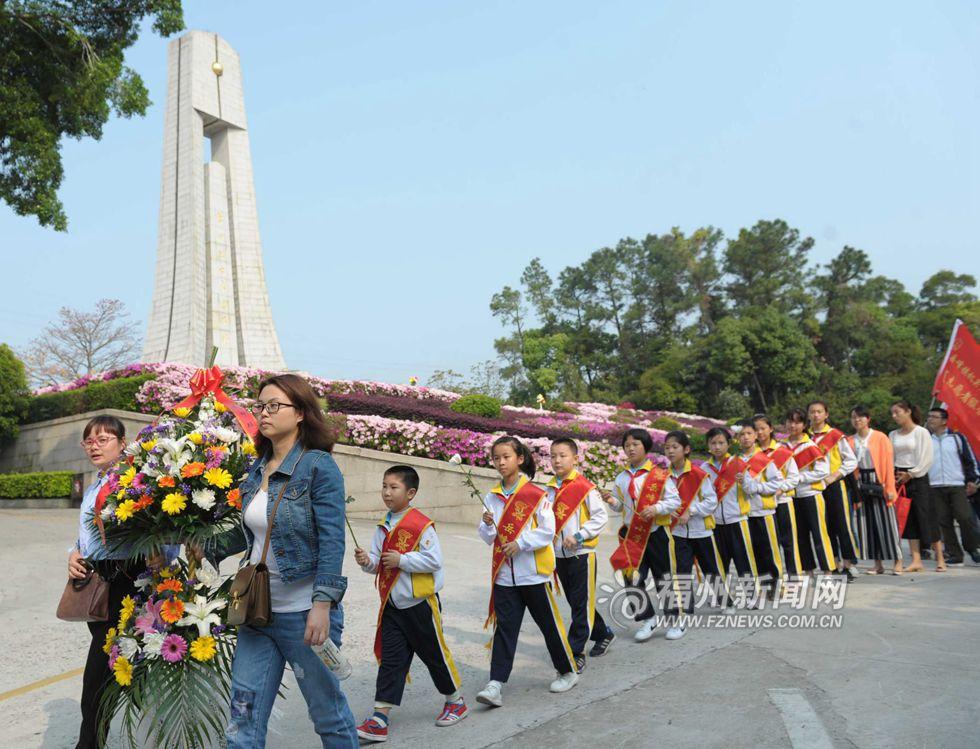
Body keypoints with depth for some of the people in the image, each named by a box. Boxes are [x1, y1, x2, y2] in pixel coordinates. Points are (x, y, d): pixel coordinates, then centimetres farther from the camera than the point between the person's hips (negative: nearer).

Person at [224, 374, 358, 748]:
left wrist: (322, 605, -23)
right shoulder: (257, 471, 8)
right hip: (258, 610, 6)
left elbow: (332, 541, -17)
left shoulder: (319, 466, -11)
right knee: (244, 715, 9)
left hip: (302, 612, -6)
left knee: (328, 710, 10)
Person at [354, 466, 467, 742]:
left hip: (420, 603, -6)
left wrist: (401, 560, -22)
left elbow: (434, 561, -20)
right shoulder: (383, 527, 6)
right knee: (390, 660, 5)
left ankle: (456, 701, 32)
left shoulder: (421, 525, -16)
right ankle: (379, 720, 8)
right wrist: (367, 561, -14)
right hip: (392, 605, 6)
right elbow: (377, 563, 8)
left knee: (434, 654, 10)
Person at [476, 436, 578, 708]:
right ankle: (495, 684, 4)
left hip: (533, 572, -3)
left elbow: (548, 531, -11)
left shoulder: (536, 494, -10)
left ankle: (568, 672, 30)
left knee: (549, 624, 10)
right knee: (504, 628, 3)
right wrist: (488, 525, -13)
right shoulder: (492, 497, 5)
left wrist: (520, 543, -20)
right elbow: (489, 538, 8)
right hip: (504, 574, 4)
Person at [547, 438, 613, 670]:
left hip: (581, 554, -7)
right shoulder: (550, 489, 7)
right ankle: (603, 633, 37)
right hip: (559, 555, 7)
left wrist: (578, 536, -19)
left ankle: (576, 653, 6)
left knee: (581, 605, 0)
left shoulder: (585, 487, -13)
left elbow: (601, 516, -14)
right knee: (575, 602, 17)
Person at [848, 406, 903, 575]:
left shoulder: (880, 438, -3)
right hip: (860, 484, 4)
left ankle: (897, 561, 8)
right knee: (867, 522, 5)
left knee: (886, 521, -2)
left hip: (878, 481, -4)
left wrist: (890, 488, -11)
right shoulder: (850, 441, 7)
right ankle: (878, 564, 12)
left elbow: (888, 463, -6)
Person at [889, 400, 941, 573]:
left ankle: (940, 559, 8)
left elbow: (926, 458, -9)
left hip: (918, 478, -5)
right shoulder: (893, 435, 12)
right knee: (909, 520, 4)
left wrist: (910, 474, -12)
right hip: (900, 479, 5)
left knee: (926, 518, -4)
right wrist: (893, 476, -4)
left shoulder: (921, 432, -4)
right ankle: (916, 560, 7)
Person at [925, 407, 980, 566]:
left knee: (965, 517, -9)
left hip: (957, 486, -2)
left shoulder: (957, 438, 7)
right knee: (944, 522, 0)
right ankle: (954, 555, 8)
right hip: (935, 487, 2)